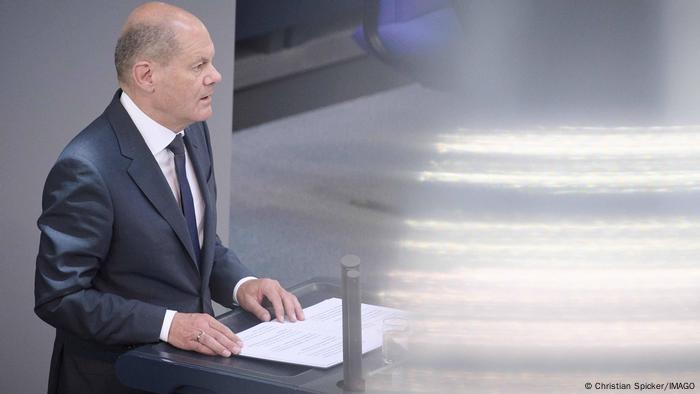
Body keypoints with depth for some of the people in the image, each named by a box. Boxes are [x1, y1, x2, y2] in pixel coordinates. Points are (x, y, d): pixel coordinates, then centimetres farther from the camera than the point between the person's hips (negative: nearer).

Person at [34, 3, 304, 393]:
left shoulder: (193, 132, 3)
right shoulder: (85, 170, -20)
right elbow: (59, 297, -16)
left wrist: (241, 284, -3)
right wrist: (168, 323, -23)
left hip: (192, 362, 6)